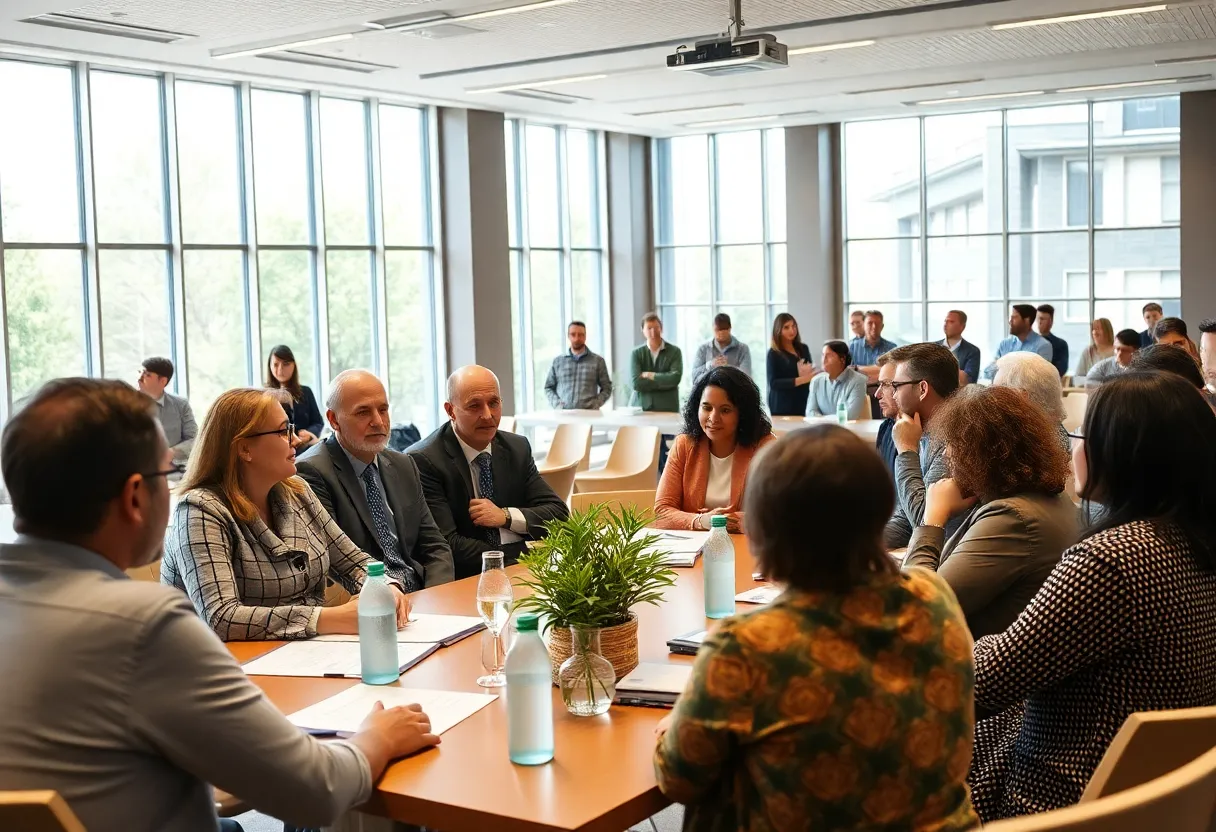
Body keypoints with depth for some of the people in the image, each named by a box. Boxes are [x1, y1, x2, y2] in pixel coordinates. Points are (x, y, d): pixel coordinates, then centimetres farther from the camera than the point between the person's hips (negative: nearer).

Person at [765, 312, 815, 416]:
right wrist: (801, 380, -21)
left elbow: (811, 371, 17)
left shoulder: (803, 349, 10)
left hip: (803, 404, 4)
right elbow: (773, 383, -14)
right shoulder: (774, 353, -5)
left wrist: (806, 375, -8)